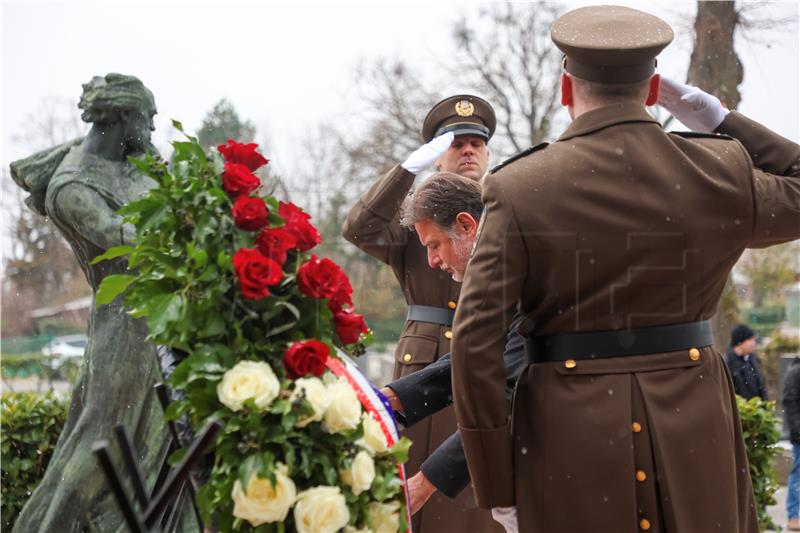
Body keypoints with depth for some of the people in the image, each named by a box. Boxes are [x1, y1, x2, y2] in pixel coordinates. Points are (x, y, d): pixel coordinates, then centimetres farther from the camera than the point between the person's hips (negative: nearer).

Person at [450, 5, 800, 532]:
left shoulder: (519, 189, -7)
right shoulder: (720, 173, -3)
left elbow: (477, 342, -10)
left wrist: (498, 482, -2)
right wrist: (720, 119, 15)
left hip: (570, 435, -1)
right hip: (690, 428, 2)